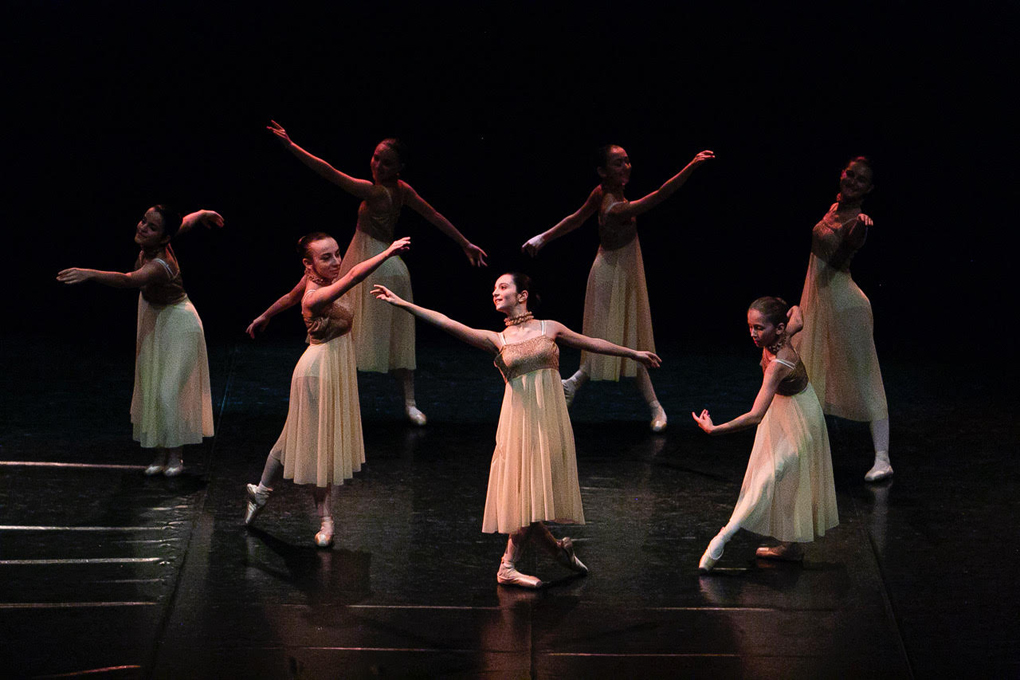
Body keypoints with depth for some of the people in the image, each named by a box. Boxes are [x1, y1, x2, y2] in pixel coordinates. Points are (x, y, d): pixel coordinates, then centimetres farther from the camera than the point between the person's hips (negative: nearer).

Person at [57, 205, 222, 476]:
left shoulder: (159, 266, -37)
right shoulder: (148, 247, -15)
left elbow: (127, 280, -59)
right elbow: (187, 222, 5)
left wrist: (90, 274, -74)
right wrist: (203, 214, 26)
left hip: (177, 325, -9)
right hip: (154, 323, 9)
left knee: (171, 391, -8)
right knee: (153, 388, 10)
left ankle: (176, 455, 8)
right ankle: (161, 453, 19)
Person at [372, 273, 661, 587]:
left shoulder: (550, 328, 9)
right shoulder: (497, 340, 5)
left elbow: (590, 342, 20)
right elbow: (449, 324, -5)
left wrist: (633, 353, 30)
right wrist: (402, 303, -14)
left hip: (549, 418, 1)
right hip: (519, 419, 0)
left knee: (536, 491, -2)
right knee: (525, 493, -6)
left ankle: (509, 565, 9)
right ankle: (556, 548, 15)